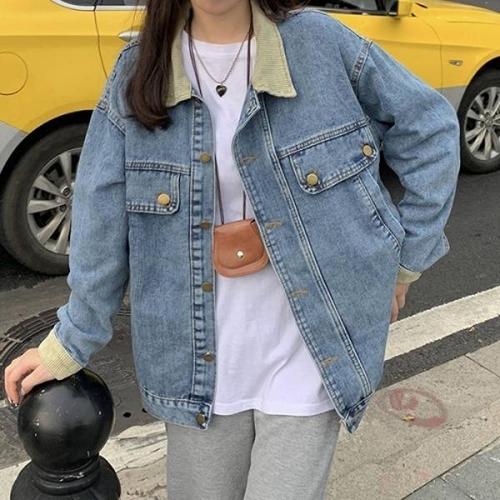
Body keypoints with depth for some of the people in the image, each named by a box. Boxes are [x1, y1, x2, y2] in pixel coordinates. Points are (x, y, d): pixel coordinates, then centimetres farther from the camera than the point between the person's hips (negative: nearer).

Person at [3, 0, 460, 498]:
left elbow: (430, 129, 1)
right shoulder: (137, 72, -2)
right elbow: (102, 218, 0)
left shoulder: (322, 42, -8)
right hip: (201, 364, 2)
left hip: (304, 361, -1)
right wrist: (69, 343, 5)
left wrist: (403, 263, 1)